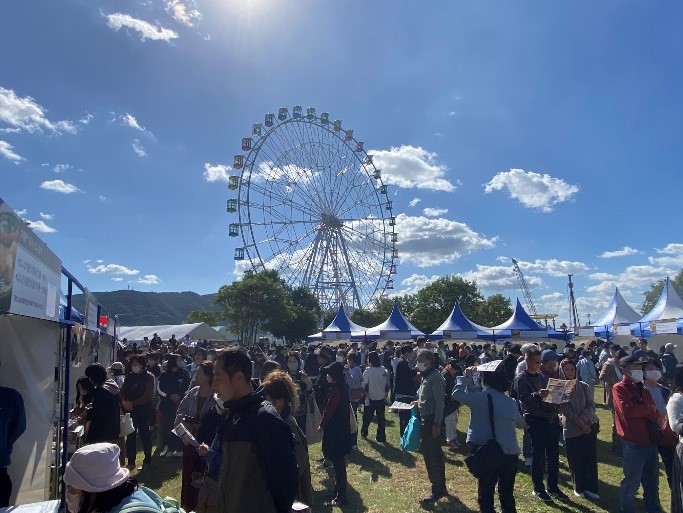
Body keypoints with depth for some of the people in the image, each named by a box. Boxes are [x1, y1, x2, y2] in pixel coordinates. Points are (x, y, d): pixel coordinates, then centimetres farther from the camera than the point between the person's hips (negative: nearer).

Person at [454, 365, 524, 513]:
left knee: (485, 496, 9)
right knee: (507, 495, 20)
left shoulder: (482, 398, -13)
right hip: (511, 454, 5)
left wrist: (466, 377, 5)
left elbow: (457, 393, -8)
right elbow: (521, 424, 20)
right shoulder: (511, 402, 4)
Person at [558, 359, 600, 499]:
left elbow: (591, 405, -1)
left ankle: (590, 488, 16)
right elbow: (564, 409, -9)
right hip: (571, 429, -2)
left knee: (591, 458, 4)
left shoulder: (584, 386, 5)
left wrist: (583, 419, -14)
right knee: (575, 460, 4)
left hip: (589, 426, 2)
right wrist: (578, 421, -17)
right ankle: (578, 488, 19)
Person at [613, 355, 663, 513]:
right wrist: (648, 408, -8)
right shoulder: (619, 388, -9)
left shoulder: (643, 390, 13)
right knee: (631, 483, 6)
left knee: (652, 482, 19)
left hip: (650, 442, 7)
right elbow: (627, 410, -24)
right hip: (633, 443, -7)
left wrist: (638, 411, -15)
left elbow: (656, 415, 3)